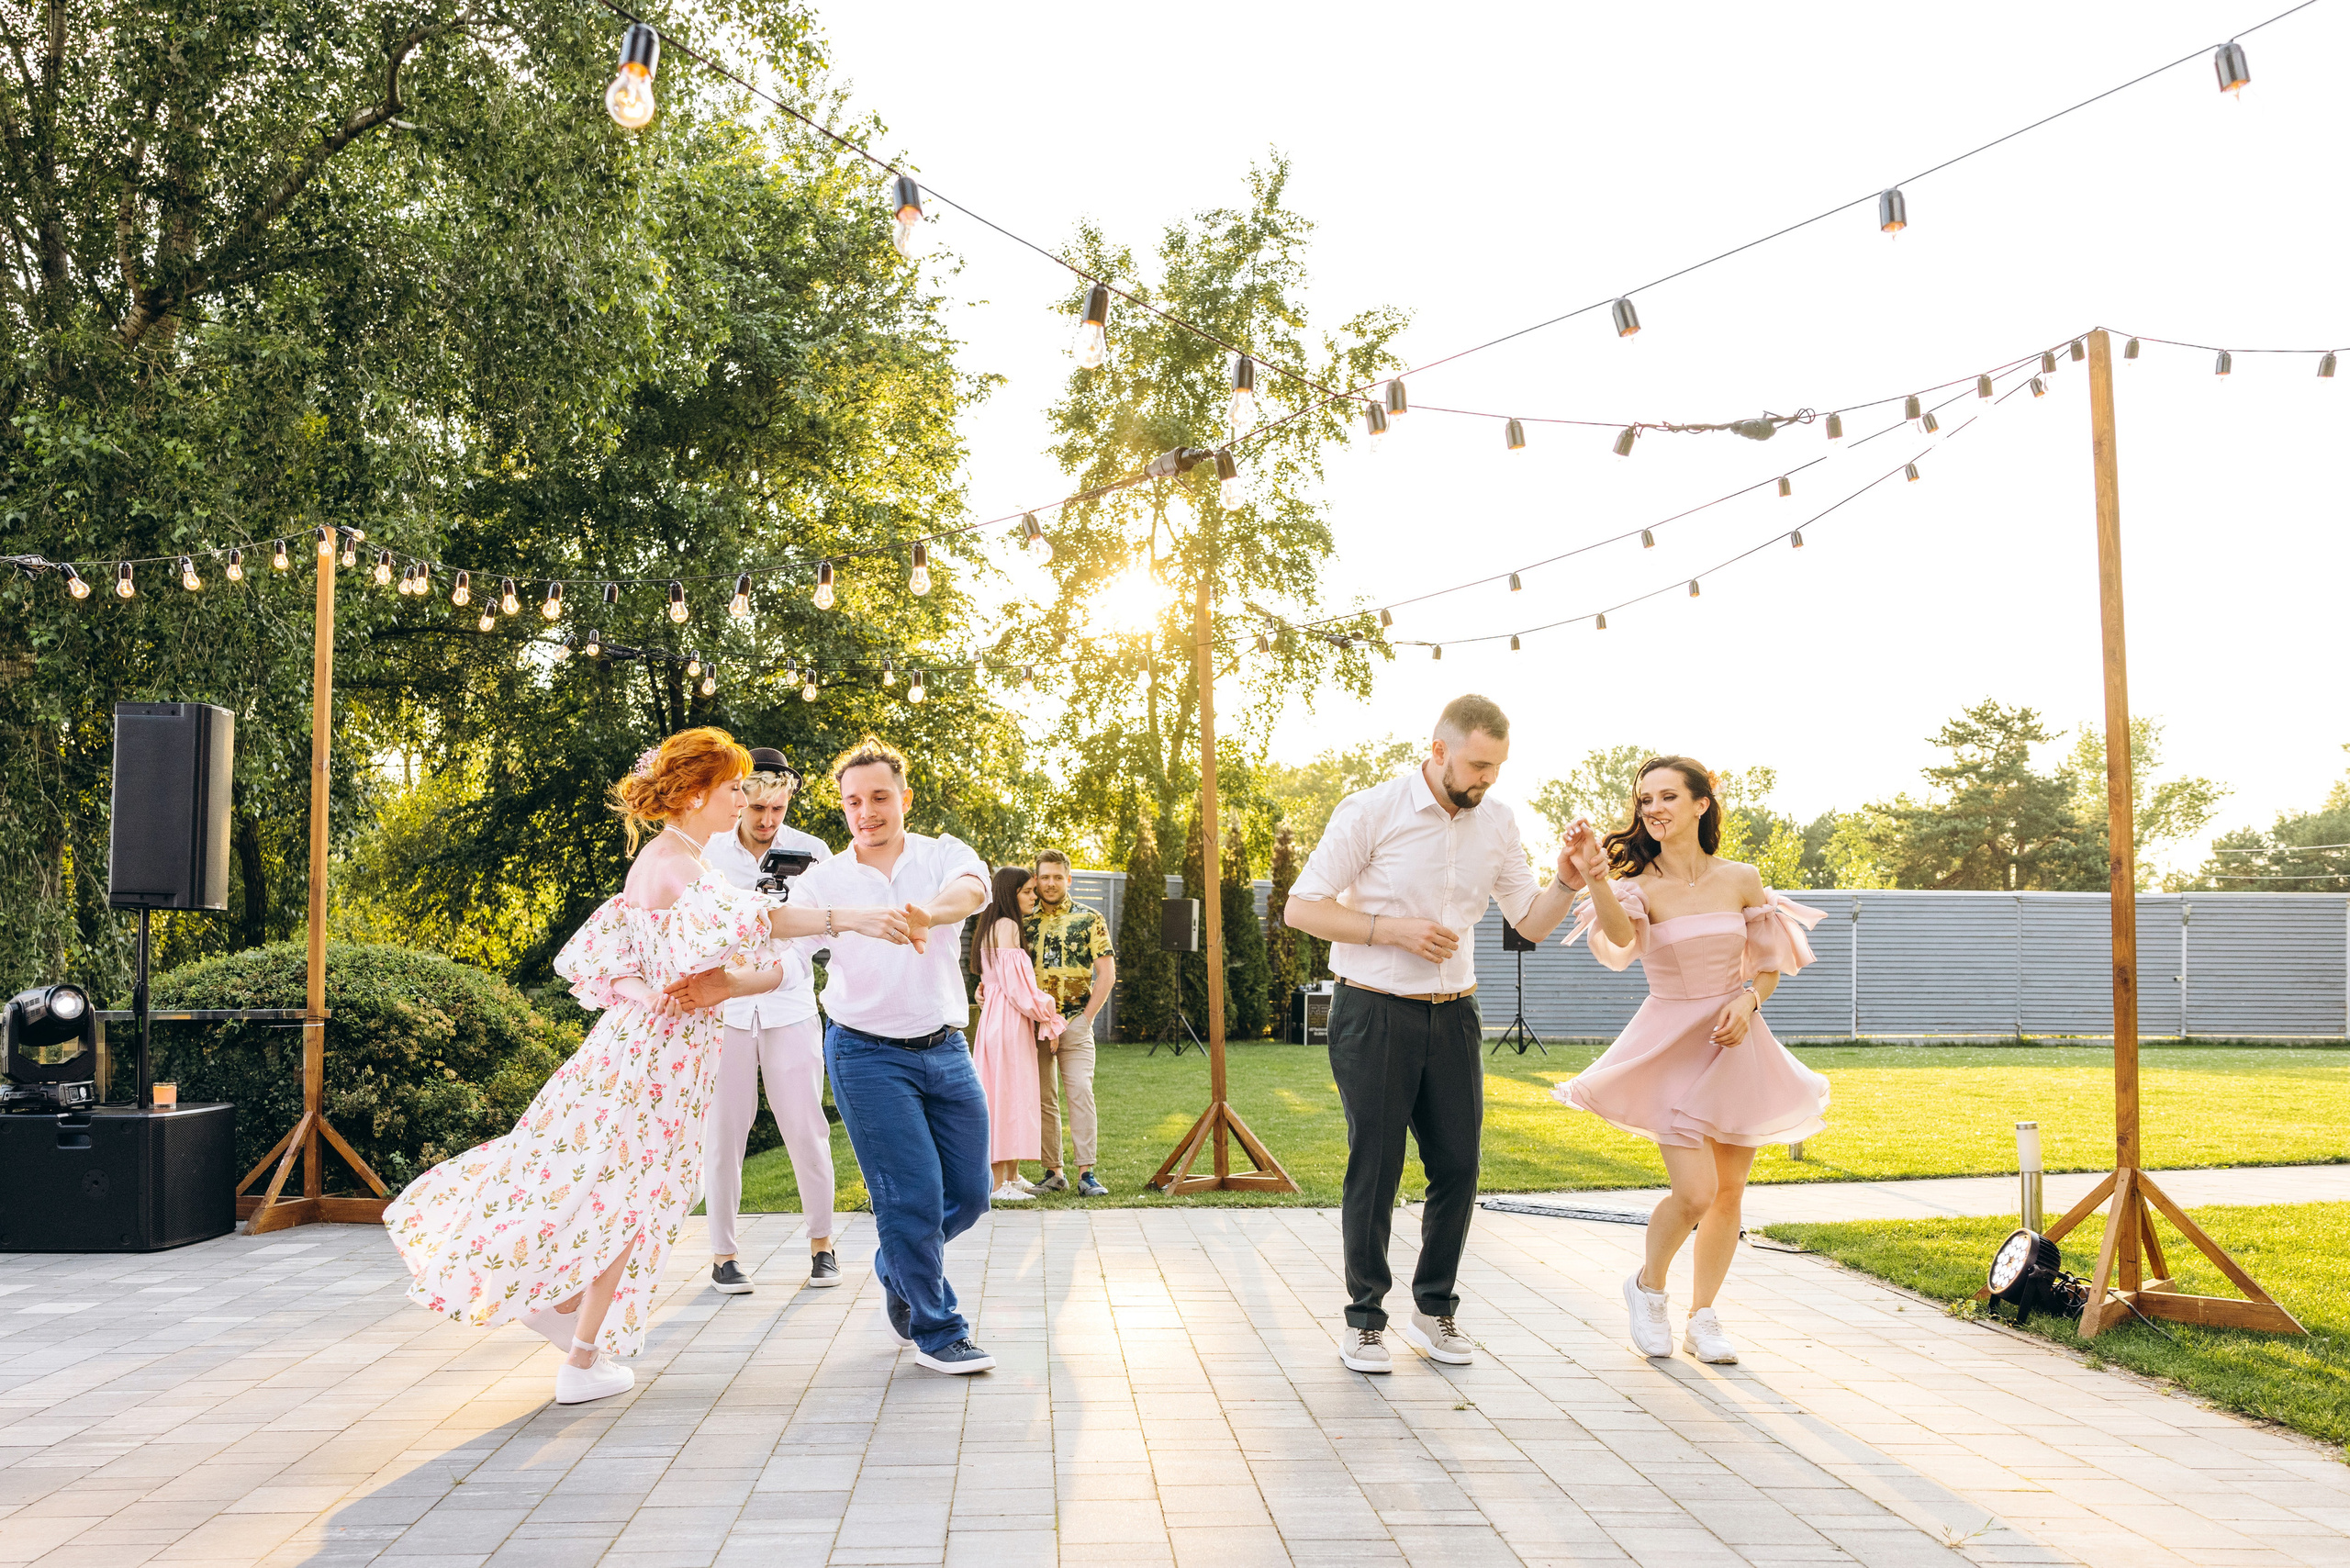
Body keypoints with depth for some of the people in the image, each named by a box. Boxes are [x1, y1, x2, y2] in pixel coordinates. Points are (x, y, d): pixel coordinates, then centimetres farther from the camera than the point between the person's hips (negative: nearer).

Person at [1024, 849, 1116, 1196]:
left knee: (1080, 1093, -11)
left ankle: (1086, 1173, -9)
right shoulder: (1024, 922, 10)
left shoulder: (1089, 919, 2)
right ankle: (1052, 1172, 10)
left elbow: (1107, 974, -1)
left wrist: (1086, 1018, -6)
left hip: (1074, 1023, -3)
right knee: (1042, 1099, 4)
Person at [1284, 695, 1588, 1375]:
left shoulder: (1496, 822, 6)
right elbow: (1301, 908, -9)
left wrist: (1567, 882, -12)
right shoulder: (1373, 812, -10)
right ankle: (1364, 1320, 15)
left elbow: (1532, 922, 9)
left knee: (1458, 1166, 6)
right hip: (1374, 1013, -5)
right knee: (1375, 1169, 1)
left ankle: (1435, 1310, 24)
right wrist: (1394, 929, -18)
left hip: (1453, 1016, 5)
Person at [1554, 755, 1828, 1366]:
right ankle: (1648, 1284, 16)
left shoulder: (1741, 880, 0)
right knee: (1695, 1192, -13)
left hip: (1736, 1043, 4)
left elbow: (1770, 965, 10)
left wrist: (1747, 1001, -10)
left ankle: (1702, 1317, 25)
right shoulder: (1640, 884, -9)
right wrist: (1593, 878, -50)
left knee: (1729, 1191, 8)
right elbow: (1621, 936, -33)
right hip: (1672, 1042, -4)